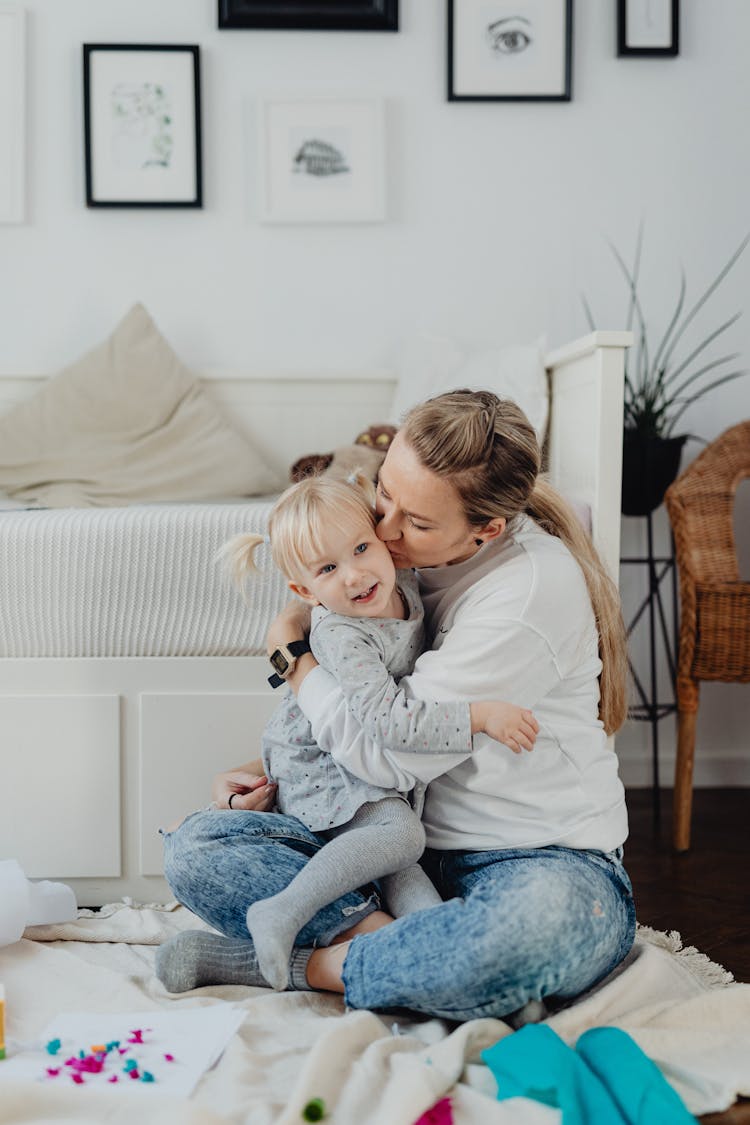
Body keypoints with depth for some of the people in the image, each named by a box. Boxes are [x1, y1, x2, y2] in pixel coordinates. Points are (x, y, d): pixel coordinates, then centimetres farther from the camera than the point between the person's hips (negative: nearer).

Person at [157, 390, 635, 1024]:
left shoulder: (535, 585, -19)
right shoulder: (407, 561, 4)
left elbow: (392, 750, -20)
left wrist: (289, 648, -5)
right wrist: (274, 774, 2)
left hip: (548, 860, -5)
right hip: (409, 853, 6)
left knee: (545, 917, -43)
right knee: (196, 849, -10)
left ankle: (310, 965, -20)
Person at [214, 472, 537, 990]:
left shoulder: (404, 582, -7)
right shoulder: (339, 636, -29)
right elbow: (388, 721, -37)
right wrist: (480, 716, -38)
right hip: (320, 771, -8)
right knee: (400, 832, -25)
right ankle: (283, 914, -27)